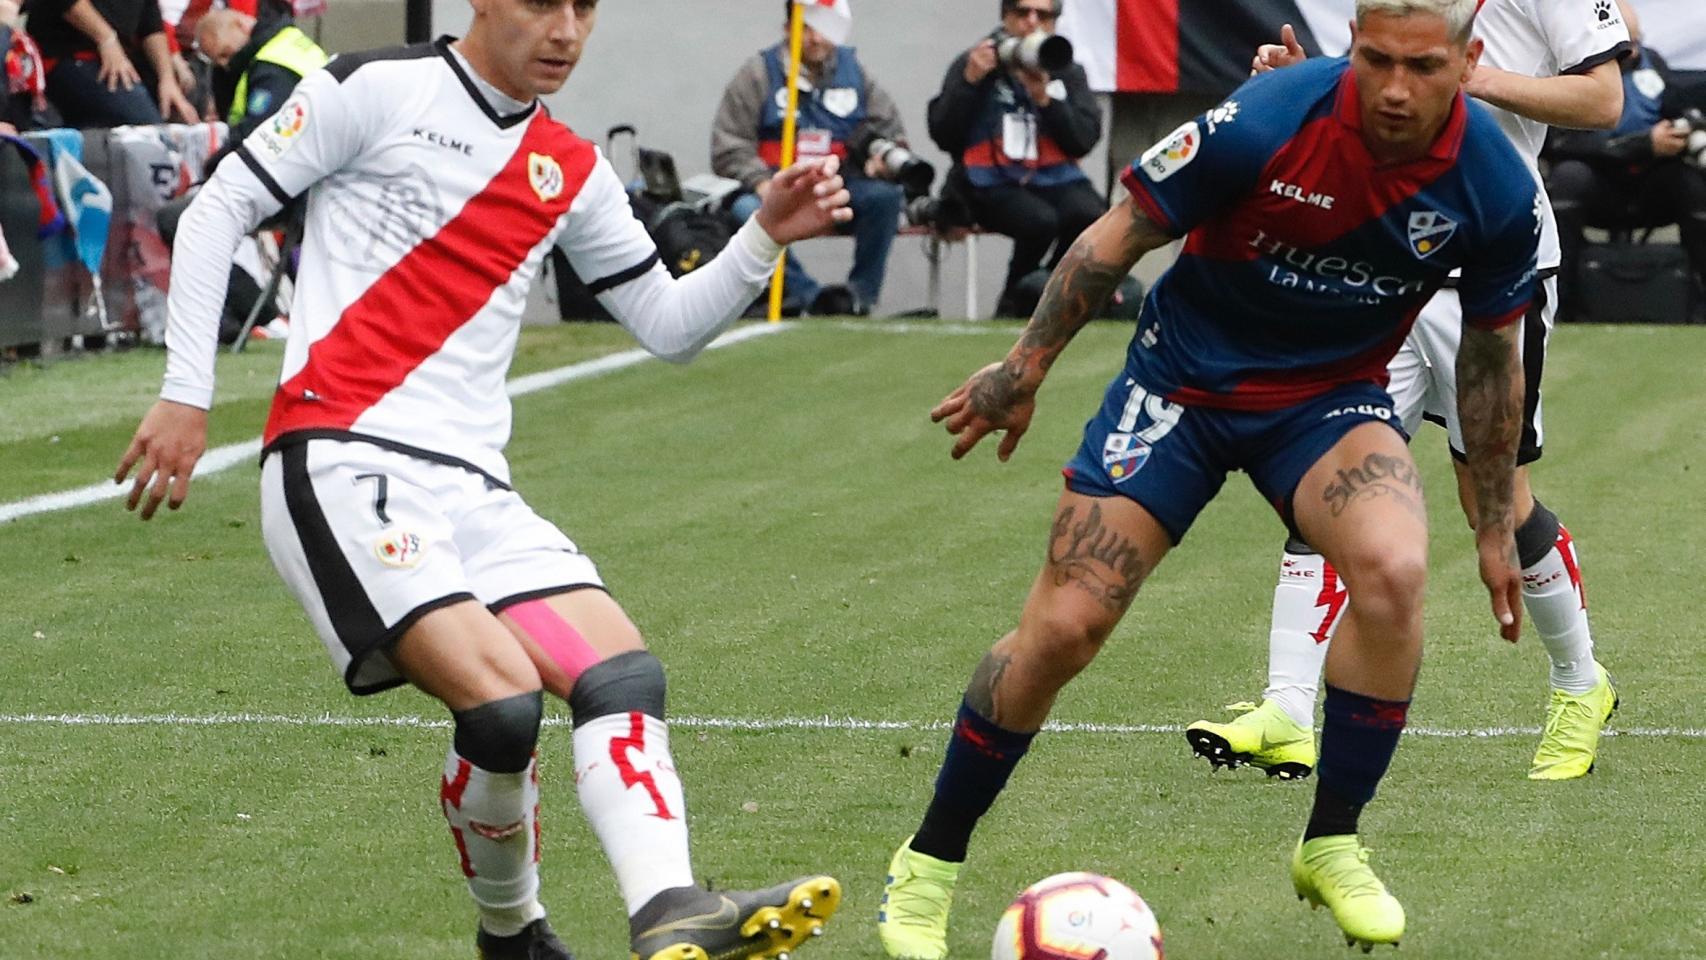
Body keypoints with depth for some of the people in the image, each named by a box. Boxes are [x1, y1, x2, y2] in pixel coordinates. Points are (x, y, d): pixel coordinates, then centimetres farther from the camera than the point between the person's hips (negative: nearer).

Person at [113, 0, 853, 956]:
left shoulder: (573, 172, 17)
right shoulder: (378, 90, -1)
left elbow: (669, 324, 22)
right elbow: (218, 211, 1)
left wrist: (766, 238, 4)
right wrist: (187, 394, -3)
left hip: (473, 483, 7)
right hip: (342, 461, -7)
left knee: (624, 674, -15)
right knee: (503, 701, -23)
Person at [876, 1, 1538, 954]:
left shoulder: (1496, 187, -16)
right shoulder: (1267, 123, -26)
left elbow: (1492, 355, 2)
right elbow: (1122, 233, -11)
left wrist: (1495, 525, 9)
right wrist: (1025, 367, -6)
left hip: (1333, 396, 2)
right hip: (1185, 379, -2)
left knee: (1394, 570, -28)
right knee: (1061, 630, -8)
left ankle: (1333, 846, -8)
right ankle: (929, 863, 14)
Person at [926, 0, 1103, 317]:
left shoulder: (1068, 72, 12)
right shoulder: (971, 64, 5)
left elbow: (1085, 140, -1)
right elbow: (943, 136, -4)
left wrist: (1045, 98, -12)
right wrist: (970, 81, -13)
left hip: (1054, 178, 3)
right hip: (992, 182, -3)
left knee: (1090, 215, -30)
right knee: (1040, 220, -34)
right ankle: (1014, 304, -7)